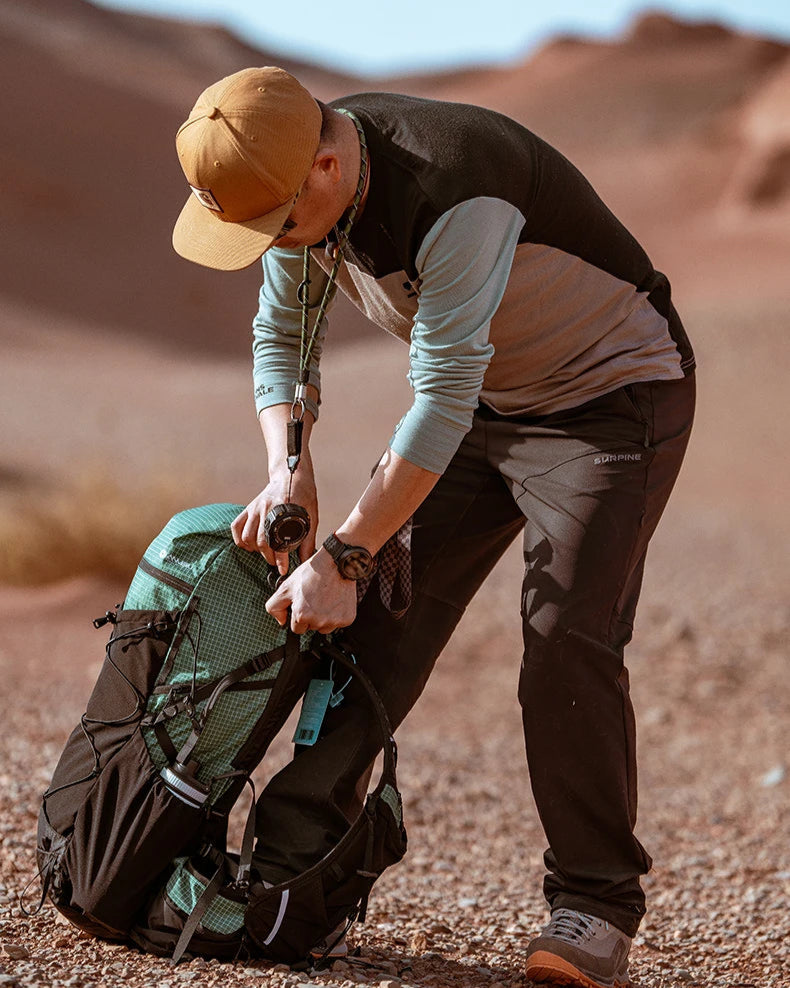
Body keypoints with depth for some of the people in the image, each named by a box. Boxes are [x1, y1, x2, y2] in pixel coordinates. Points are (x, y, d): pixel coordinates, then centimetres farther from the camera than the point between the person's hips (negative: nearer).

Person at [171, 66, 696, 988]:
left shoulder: (455, 194, -37)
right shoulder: (295, 180, -10)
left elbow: (442, 403, -35)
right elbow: (282, 335, 7)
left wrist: (342, 557, -30)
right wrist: (287, 466, -9)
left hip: (611, 396, -7)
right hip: (479, 397, 7)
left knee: (568, 638, -18)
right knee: (386, 614, -3)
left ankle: (594, 907, -8)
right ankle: (286, 856, 1)